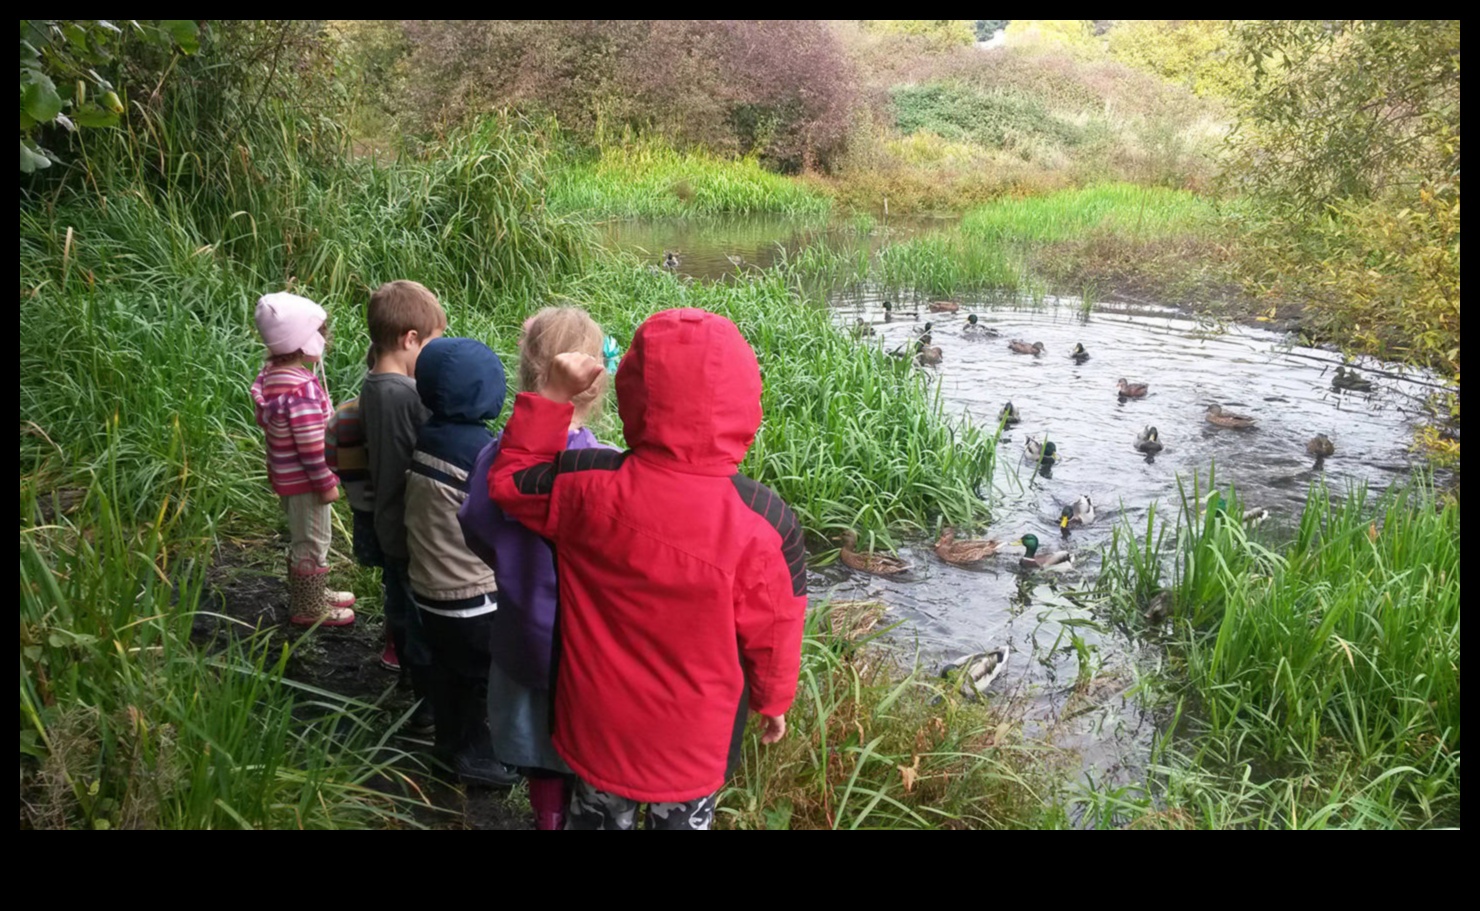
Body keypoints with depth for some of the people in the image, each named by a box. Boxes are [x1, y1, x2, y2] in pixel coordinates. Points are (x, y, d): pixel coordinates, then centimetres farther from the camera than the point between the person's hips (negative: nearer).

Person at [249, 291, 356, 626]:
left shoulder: (272, 374, 0)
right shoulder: (302, 389, -29)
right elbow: (311, 446, -26)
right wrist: (327, 483, -16)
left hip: (285, 474, 9)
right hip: (304, 480, -9)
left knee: (303, 538, 24)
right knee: (312, 542, 6)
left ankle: (310, 594, 40)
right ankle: (308, 609, 20)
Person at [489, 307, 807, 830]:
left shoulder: (583, 485, -24)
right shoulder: (764, 521, -27)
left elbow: (509, 480, -1)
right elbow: (772, 633, -12)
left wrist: (552, 397, -3)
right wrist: (774, 702, 7)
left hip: (597, 723, 2)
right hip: (695, 734, -1)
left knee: (597, 817, 28)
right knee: (684, 820, 25)